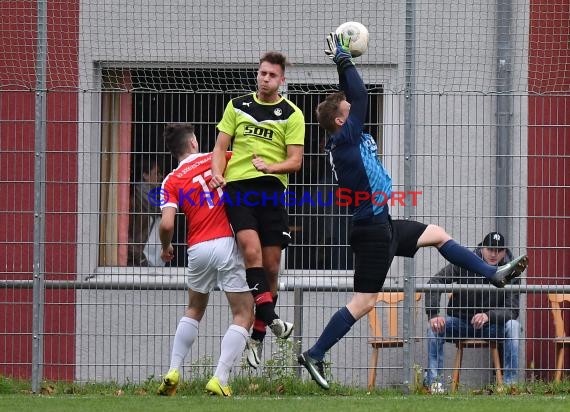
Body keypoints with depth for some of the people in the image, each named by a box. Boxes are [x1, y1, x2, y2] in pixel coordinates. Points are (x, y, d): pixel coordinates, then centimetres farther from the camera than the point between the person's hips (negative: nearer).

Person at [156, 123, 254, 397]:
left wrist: (166, 247, 11)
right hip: (227, 242, -2)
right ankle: (220, 380, -12)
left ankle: (173, 372, 16)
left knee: (194, 310, 25)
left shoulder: (172, 182, 6)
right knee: (243, 315, 1)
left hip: (197, 249, 2)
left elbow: (167, 224, -5)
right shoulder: (214, 160, 7)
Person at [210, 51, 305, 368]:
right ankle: (271, 318, -26)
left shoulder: (291, 115, 7)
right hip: (237, 187, 0)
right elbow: (221, 145, 11)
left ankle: (258, 336, 10)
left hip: (271, 189, 0)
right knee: (251, 250, -23)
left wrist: (270, 167, -14)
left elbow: (296, 161, 3)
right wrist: (217, 173, -7)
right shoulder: (238, 106, 13)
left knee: (271, 265, 0)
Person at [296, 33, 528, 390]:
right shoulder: (344, 139, -17)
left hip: (382, 225, 10)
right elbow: (360, 95, -21)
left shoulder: (347, 139, 7)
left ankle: (495, 275, 33)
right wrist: (343, 59, -12)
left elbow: (352, 98, 17)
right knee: (364, 301, -8)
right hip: (372, 230, -10)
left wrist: (342, 60, 11)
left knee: (437, 235, 22)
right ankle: (314, 356, -6)